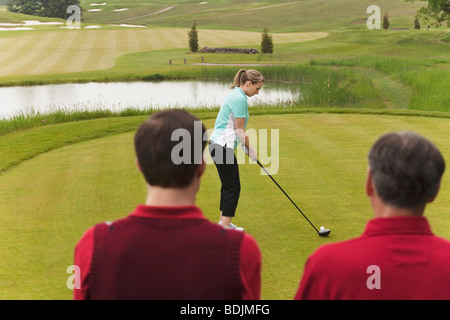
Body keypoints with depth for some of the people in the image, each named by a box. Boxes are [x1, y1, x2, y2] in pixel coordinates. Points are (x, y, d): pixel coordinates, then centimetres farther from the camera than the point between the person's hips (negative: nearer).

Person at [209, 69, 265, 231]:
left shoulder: (235, 95, 15)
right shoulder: (240, 99, -17)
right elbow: (239, 130, -14)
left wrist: (246, 147, 16)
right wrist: (250, 149, -3)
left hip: (217, 144, 10)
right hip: (223, 147, -10)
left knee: (228, 185, 18)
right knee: (233, 187, -5)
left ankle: (223, 223, 27)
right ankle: (225, 228, -3)